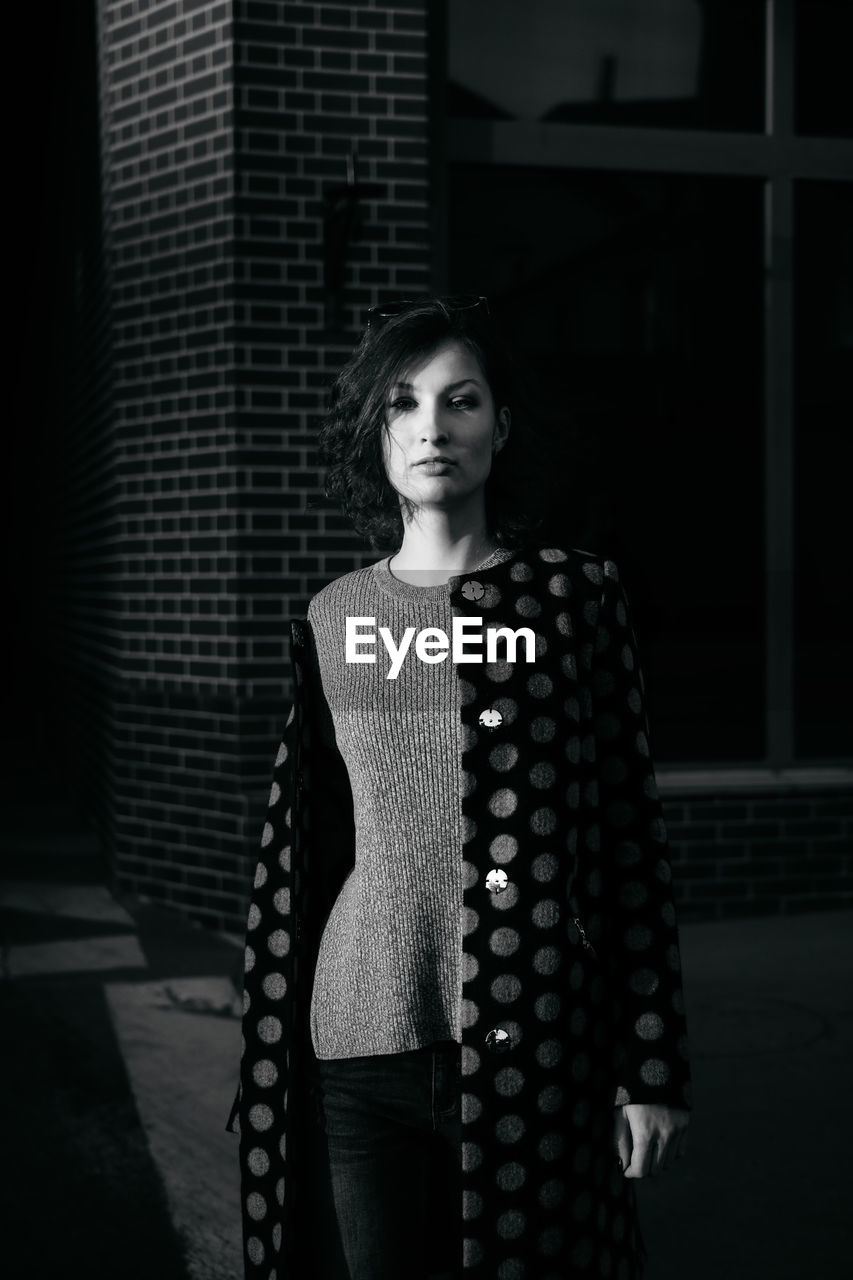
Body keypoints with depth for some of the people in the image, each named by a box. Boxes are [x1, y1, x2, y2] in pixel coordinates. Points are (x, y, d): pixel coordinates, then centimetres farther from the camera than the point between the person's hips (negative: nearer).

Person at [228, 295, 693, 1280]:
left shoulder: (574, 594, -1)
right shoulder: (335, 620, 7)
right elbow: (302, 852, 11)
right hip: (364, 1048, 2)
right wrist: (271, 1065, 10)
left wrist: (655, 1069, -5)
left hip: (536, 1045, -2)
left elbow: (631, 829, -2)